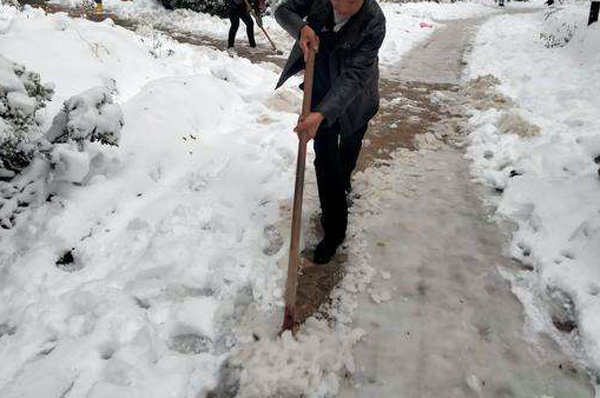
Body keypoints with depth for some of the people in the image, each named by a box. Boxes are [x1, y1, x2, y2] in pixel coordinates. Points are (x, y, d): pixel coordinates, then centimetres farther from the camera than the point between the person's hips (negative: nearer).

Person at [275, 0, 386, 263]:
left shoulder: (374, 22, -31)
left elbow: (354, 76, -37)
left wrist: (321, 114, -49)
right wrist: (301, 28, -30)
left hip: (354, 98, -1)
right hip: (321, 90, 2)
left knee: (349, 150, 22)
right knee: (325, 159, -3)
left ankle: (342, 182, 57)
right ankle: (334, 230, 8)